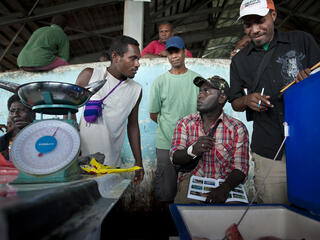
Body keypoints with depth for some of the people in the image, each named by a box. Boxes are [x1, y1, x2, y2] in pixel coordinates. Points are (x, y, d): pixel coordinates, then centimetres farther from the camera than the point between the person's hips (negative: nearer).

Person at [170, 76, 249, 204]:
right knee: (184, 202, -29)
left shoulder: (237, 129, 0)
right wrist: (193, 151, -26)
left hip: (225, 183, 1)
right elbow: (174, 158, -4)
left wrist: (225, 187, -25)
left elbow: (240, 168, -5)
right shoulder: (185, 123, 5)